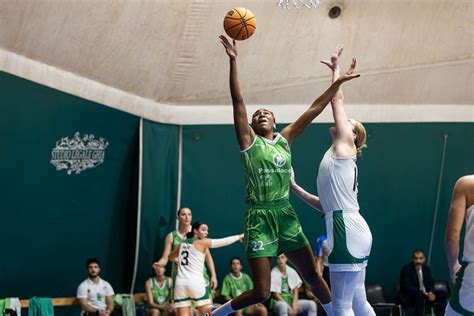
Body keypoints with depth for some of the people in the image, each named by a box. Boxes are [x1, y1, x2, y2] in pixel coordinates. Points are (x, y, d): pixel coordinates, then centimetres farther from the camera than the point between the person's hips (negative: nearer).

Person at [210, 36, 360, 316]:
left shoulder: (285, 139, 11)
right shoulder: (249, 141, 0)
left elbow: (314, 109, 10)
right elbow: (238, 101, -10)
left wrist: (338, 82, 7)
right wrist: (233, 61, -17)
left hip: (286, 214, 5)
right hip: (260, 217, -5)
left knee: (313, 275, 11)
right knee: (261, 293, -8)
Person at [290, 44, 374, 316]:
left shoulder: (345, 144, 2)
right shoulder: (337, 158, 24)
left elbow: (337, 101, 3)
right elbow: (327, 204, 26)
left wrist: (337, 69, 14)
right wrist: (296, 190, 28)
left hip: (348, 232, -10)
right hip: (350, 232, 10)